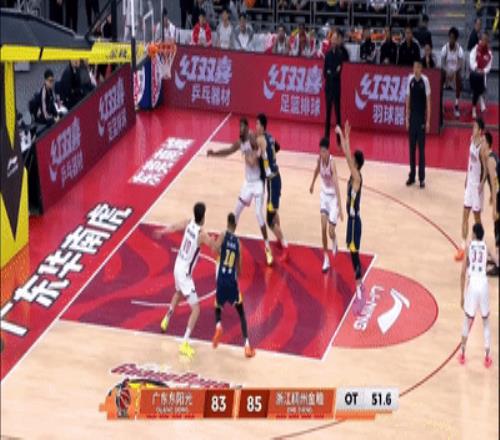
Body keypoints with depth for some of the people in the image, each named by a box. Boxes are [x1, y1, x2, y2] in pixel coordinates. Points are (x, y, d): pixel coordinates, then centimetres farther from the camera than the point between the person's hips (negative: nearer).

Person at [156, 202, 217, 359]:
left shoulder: (189, 223, -6)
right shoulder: (202, 234, -26)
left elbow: (173, 227, 12)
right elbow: (216, 249, -21)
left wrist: (161, 232, 32)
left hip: (178, 266, 8)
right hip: (185, 272, -8)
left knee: (178, 293, 39)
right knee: (196, 309, -5)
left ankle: (166, 320, 57)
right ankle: (185, 343, -11)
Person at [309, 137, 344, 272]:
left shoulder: (332, 163, -28)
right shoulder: (320, 159, -10)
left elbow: (337, 186, -34)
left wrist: (340, 208, -39)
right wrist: (312, 184, 33)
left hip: (333, 197, -4)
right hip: (324, 195, 4)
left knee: (331, 232, -4)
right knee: (323, 228, -5)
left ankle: (334, 242, 34)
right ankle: (326, 259, 6)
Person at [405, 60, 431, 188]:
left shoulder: (425, 80, -9)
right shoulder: (410, 79, 2)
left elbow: (428, 101, -6)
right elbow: (408, 99, 8)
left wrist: (428, 121, -8)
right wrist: (407, 118, 5)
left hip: (421, 118, -4)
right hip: (412, 118, 4)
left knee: (421, 149, 0)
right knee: (412, 148, 9)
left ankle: (422, 178, 4)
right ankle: (412, 176, 17)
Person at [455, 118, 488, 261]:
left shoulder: (482, 147, -22)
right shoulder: (472, 139, 2)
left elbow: (485, 168, -19)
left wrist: (482, 184, -27)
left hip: (477, 185, -7)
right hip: (470, 183, 7)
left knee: (477, 216, 6)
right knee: (465, 214, 8)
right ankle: (463, 246, 12)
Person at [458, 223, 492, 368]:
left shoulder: (469, 247, 4)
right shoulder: (486, 247, 8)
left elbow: (463, 273, 1)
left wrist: (462, 295, 6)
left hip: (472, 284, 0)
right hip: (483, 284, 0)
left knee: (468, 321, 18)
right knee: (486, 322, 16)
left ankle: (462, 354, 27)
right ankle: (487, 357, 15)